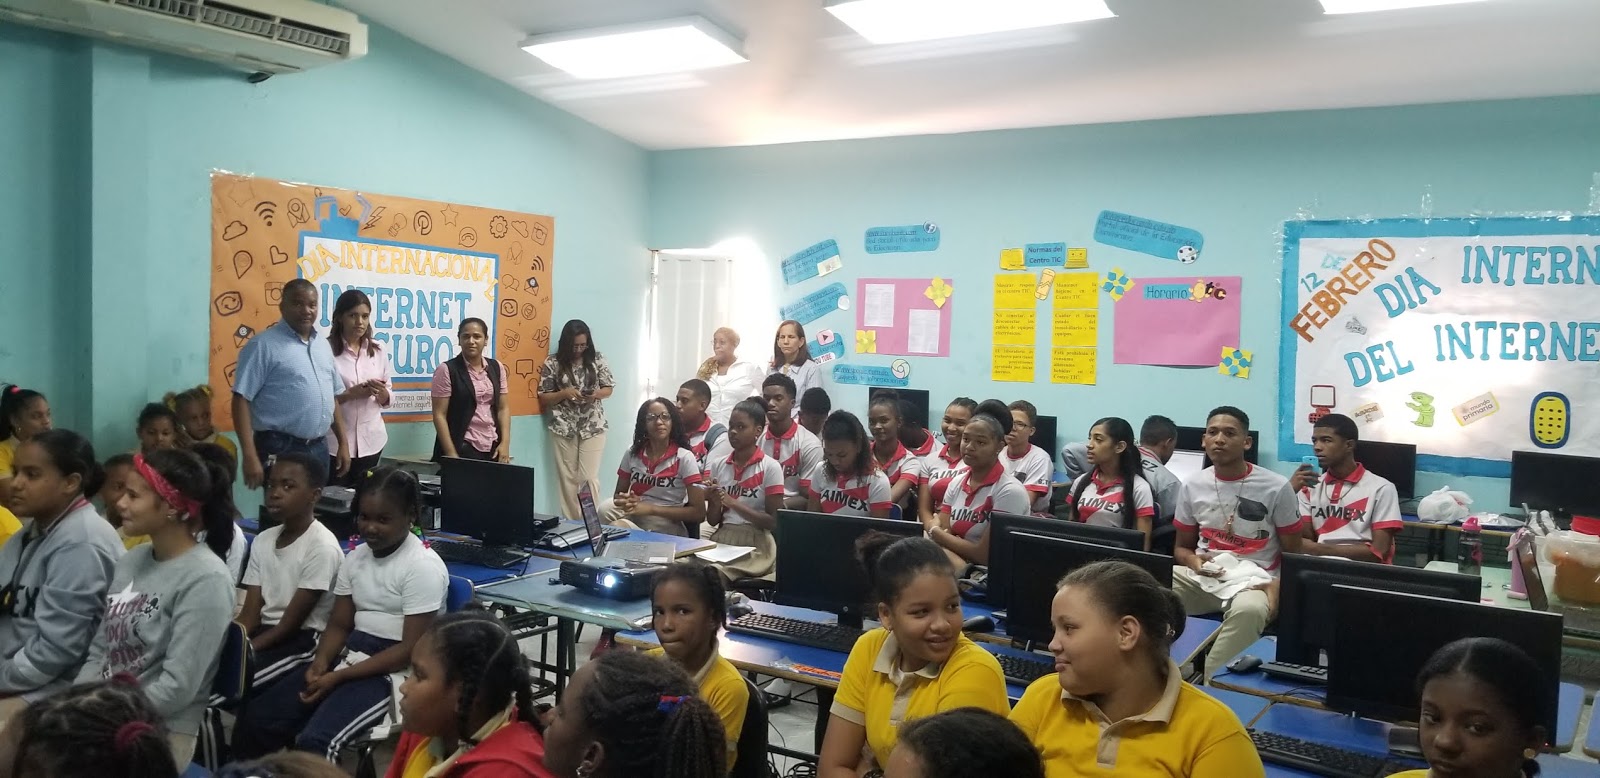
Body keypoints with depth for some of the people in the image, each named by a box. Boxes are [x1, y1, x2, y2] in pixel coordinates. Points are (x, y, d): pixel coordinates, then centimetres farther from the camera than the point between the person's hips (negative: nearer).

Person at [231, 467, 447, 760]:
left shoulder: (424, 567, -13)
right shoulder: (356, 557, 9)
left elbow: (411, 650, -16)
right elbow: (339, 625, 13)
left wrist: (338, 677, -18)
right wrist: (321, 662, -9)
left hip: (396, 671, -7)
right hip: (349, 656, 7)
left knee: (315, 741, -27)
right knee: (255, 720, -4)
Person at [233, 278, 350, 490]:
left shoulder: (323, 346, 13)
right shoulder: (263, 345, -9)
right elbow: (242, 400, -13)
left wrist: (343, 443, 14)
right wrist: (250, 456, -19)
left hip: (319, 449, 7)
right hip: (280, 450, -7)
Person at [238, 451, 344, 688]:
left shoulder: (321, 547, -16)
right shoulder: (263, 540, 8)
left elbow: (293, 622, -16)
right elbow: (250, 613, 5)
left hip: (303, 640, -7)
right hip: (266, 631, 7)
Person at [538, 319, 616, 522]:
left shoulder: (597, 359, 1)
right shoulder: (552, 363, -2)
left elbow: (608, 388, 8)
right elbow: (543, 398, 1)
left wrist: (595, 394, -13)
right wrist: (564, 393, -16)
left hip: (593, 427, 0)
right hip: (564, 428, 0)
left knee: (589, 478, -4)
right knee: (568, 479, 4)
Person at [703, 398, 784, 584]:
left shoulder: (770, 467, -3)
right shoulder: (718, 464, 10)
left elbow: (773, 522, -6)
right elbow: (712, 521, 14)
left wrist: (734, 503, -15)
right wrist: (716, 503, -9)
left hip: (756, 544, -4)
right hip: (721, 539, 4)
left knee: (712, 574, -34)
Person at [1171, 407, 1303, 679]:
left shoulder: (1276, 487, -2)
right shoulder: (1192, 486, 7)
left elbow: (1292, 553, 4)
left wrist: (1277, 586, -17)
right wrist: (1193, 561, -8)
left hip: (1254, 581, -3)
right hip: (1202, 577, 3)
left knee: (1249, 608, -41)